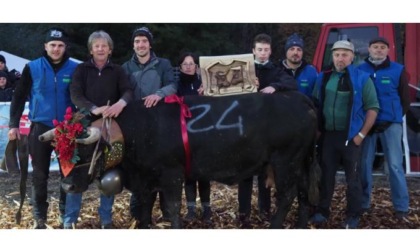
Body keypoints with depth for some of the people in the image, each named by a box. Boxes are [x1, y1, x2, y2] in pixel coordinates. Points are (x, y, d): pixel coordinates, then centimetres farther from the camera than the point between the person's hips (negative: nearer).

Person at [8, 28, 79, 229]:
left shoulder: (74, 69, -1)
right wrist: (13, 124, -2)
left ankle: (66, 214, 21)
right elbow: (19, 97, 3)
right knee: (40, 174, 6)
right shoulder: (32, 68, -1)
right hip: (40, 127, 0)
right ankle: (39, 217, 17)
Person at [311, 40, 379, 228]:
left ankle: (353, 216, 15)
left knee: (352, 176, 5)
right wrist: (317, 129, 5)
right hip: (328, 134, 3)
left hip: (351, 136, -3)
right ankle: (322, 211, 21)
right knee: (326, 174, 10)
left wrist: (361, 134, -10)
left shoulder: (362, 78, -5)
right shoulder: (323, 78, 6)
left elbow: (372, 108, -6)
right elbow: (316, 105, 14)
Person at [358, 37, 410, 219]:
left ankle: (401, 207, 6)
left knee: (395, 165, -1)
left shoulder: (398, 70, 2)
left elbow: (405, 99, 6)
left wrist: (395, 117, -1)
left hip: (391, 124, -1)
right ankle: (363, 203, 16)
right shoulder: (360, 70, 4)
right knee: (364, 164, 6)